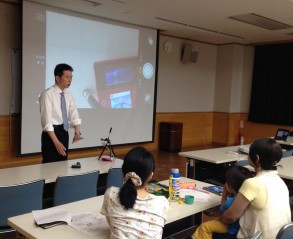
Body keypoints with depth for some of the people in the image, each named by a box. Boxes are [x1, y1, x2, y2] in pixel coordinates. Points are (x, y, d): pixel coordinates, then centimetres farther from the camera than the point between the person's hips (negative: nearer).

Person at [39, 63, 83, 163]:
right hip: (51, 133, -7)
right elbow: (47, 121, -19)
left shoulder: (69, 95, 7)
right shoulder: (48, 94, -13)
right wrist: (56, 142, -25)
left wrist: (77, 132, -20)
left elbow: (74, 116, -1)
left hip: (64, 132, 7)